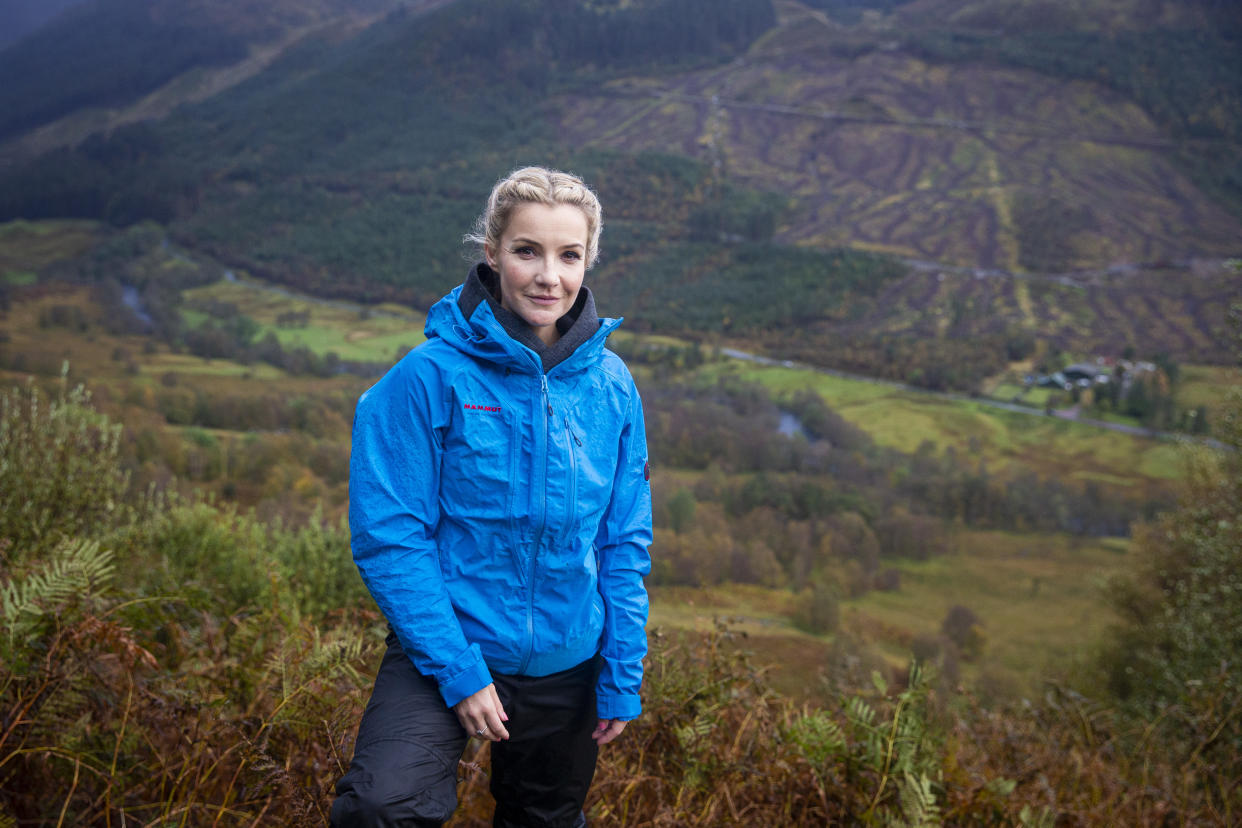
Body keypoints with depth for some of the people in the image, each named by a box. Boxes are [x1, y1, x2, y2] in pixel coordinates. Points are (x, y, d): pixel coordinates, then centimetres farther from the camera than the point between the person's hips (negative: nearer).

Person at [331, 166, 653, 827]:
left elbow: (625, 540, 3)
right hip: (443, 648, -4)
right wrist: (458, 670, -18)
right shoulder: (432, 376, -16)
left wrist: (623, 676, 1)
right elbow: (388, 536, -15)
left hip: (569, 663, 4)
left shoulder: (611, 384, -3)